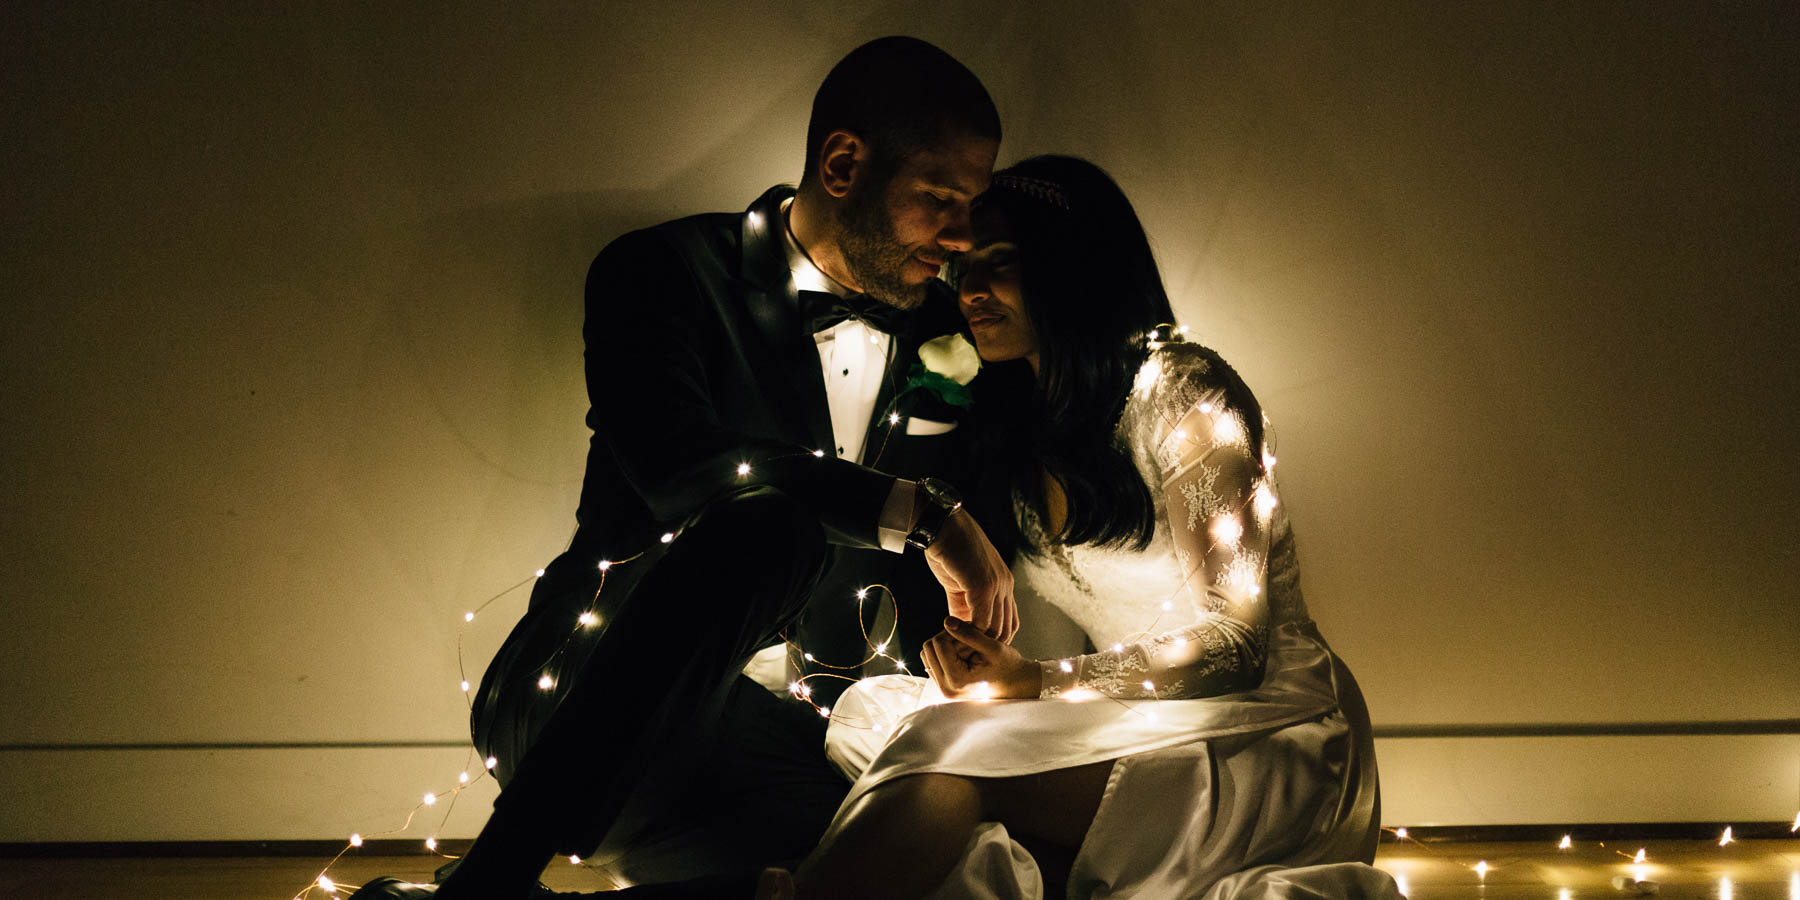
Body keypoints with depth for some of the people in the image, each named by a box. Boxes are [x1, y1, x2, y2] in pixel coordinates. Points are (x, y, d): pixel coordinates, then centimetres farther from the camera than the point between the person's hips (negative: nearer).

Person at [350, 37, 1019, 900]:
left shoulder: (934, 332, 13)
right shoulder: (664, 272, -3)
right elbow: (675, 460, -23)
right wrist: (918, 513, -23)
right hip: (587, 699, -6)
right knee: (762, 524, -36)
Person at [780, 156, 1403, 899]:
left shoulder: (1177, 388, -10)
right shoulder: (1019, 434, 15)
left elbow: (1235, 643, -15)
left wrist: (1039, 684, -19)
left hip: (1275, 740, -8)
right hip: (1144, 733, 8)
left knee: (948, 746, -28)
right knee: (869, 712, -11)